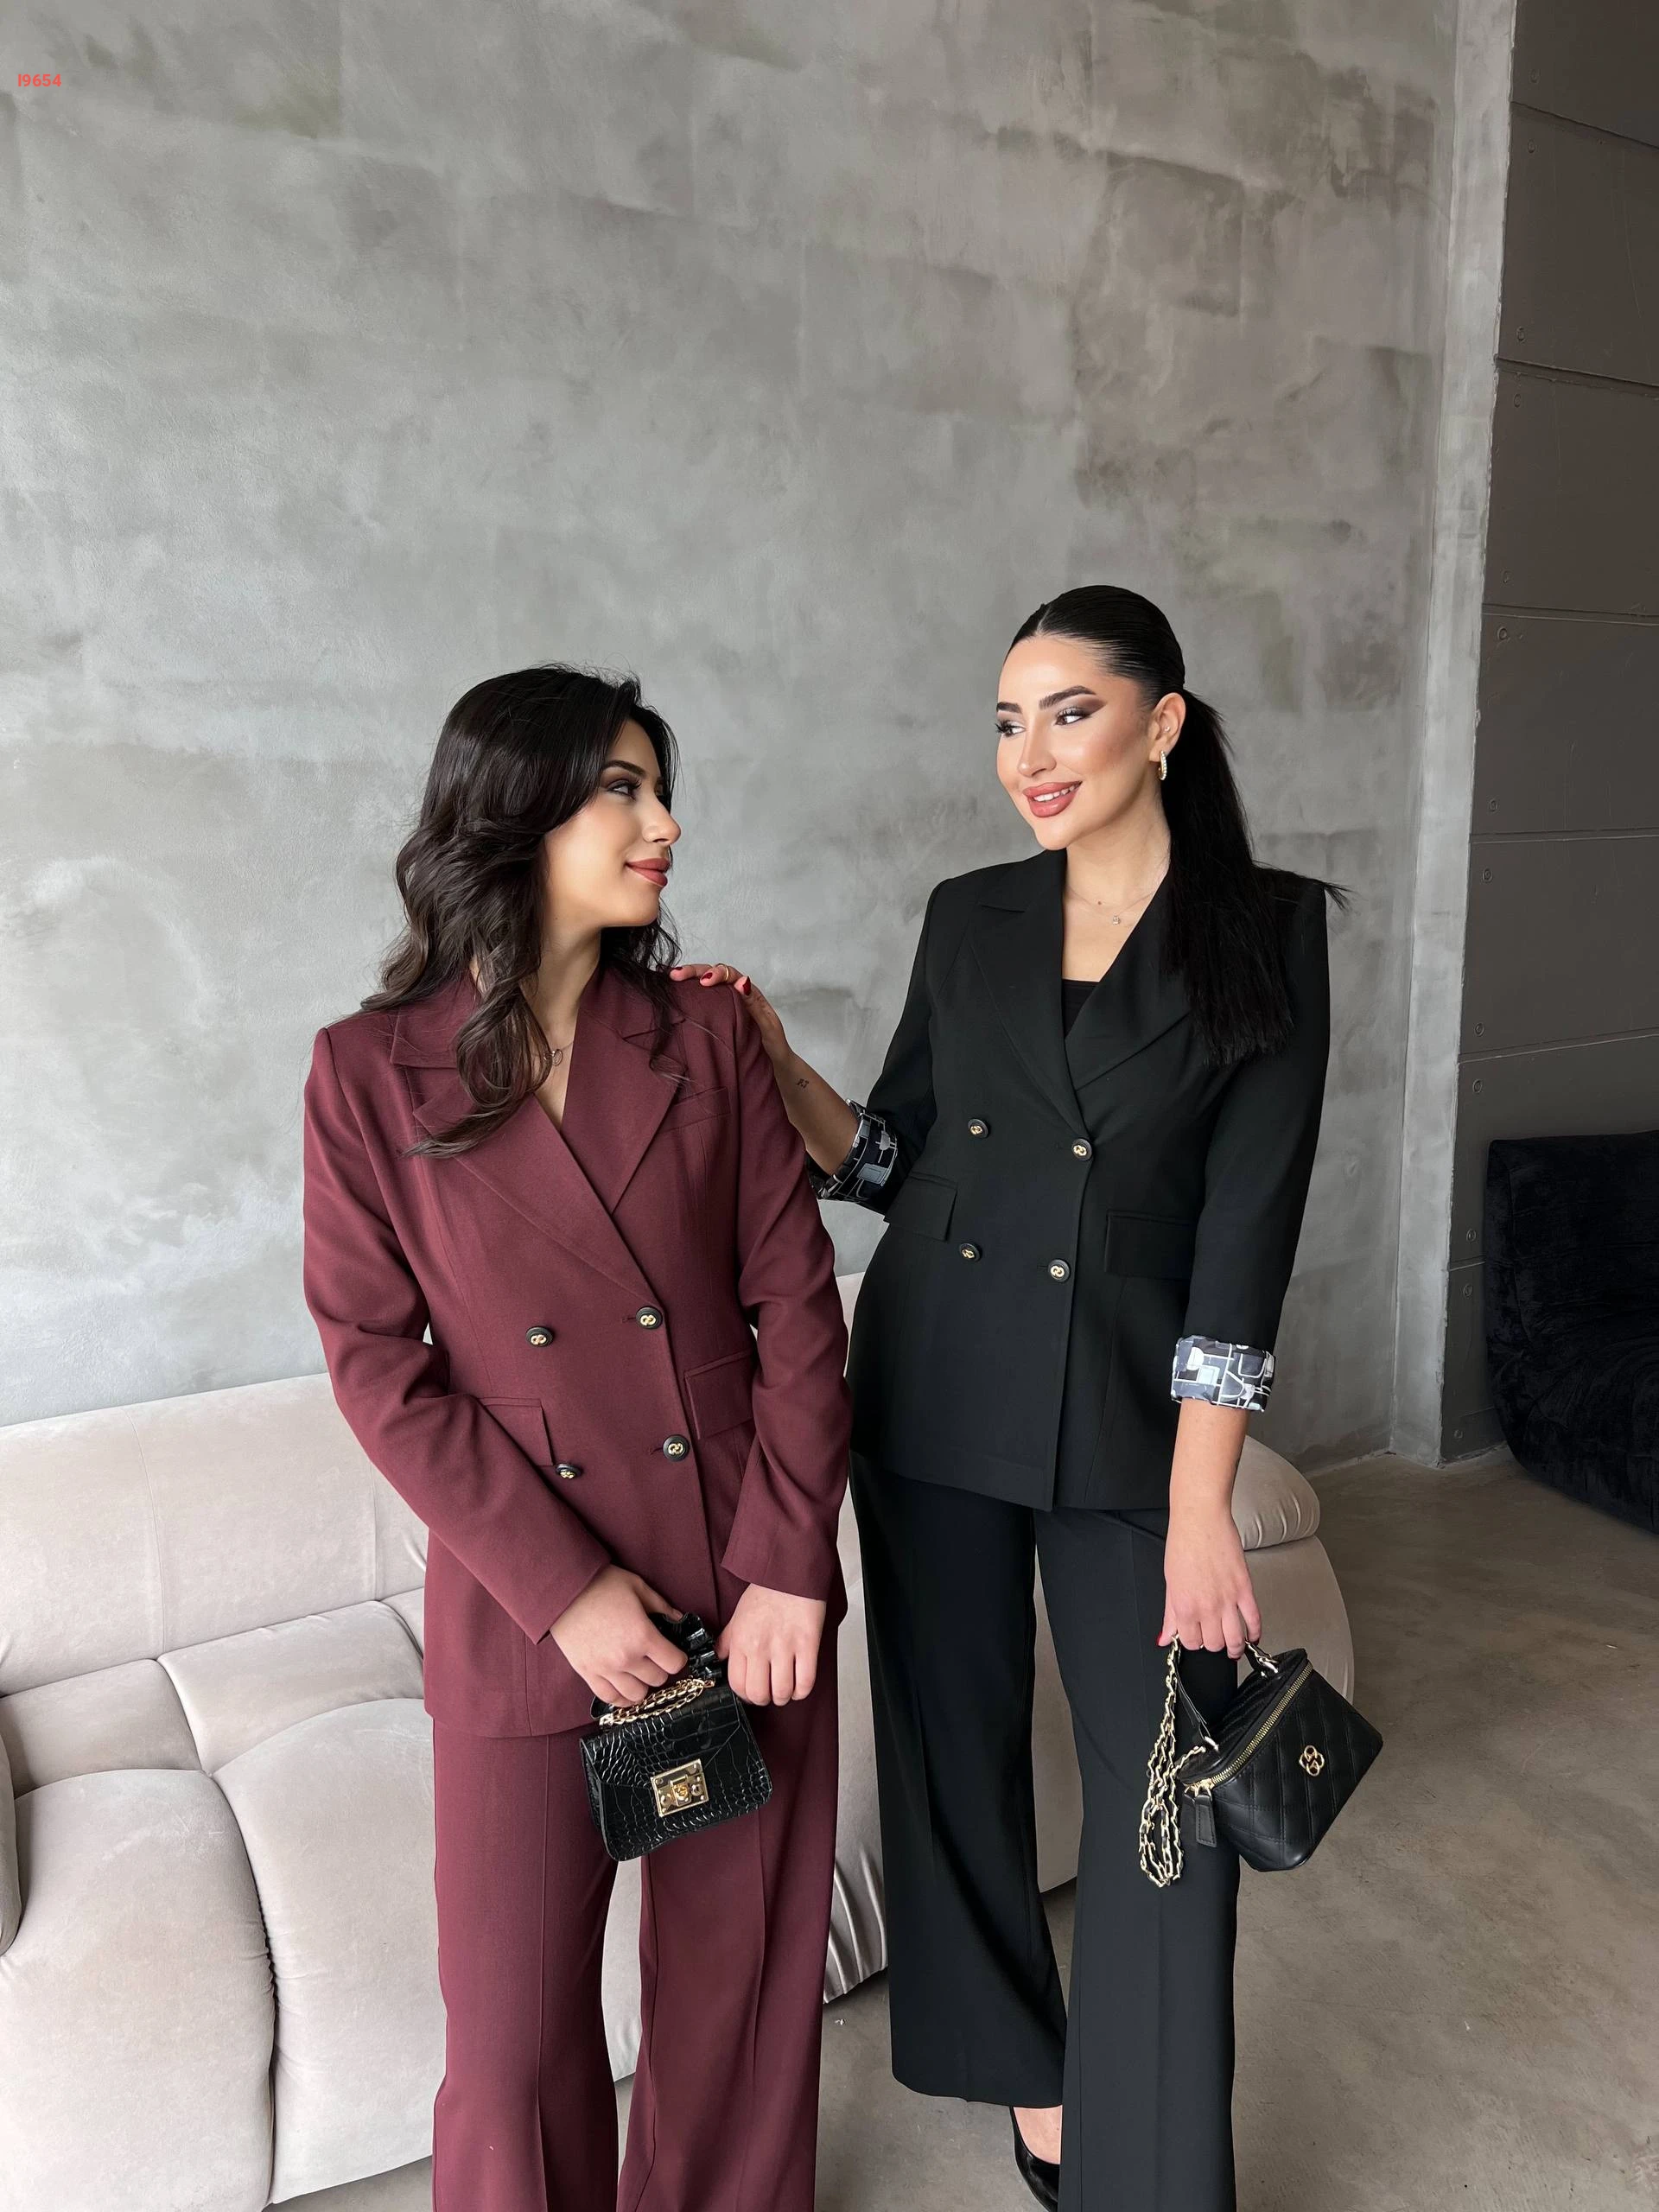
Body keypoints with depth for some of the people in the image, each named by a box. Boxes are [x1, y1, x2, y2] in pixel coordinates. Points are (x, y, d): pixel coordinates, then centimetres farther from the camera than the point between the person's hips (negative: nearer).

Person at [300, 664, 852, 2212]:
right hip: (523, 1617, -2)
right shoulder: (370, 1070, -5)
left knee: (739, 1977, 17)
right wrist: (565, 1588, -11)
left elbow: (797, 1304, 0)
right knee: (516, 2024, 9)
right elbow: (379, 1367, -6)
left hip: (749, 1597, 3)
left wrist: (785, 1566, -8)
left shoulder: (704, 1039, 1)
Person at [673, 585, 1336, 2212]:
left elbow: (1247, 1221, -11)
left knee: (1168, 1787, 2)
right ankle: (1023, 2069, 42)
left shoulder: (1267, 930, -5)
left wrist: (1199, 1506, -14)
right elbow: (892, 1158, 9)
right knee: (953, 1745, 15)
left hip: (1127, 1423, -3)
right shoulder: (968, 920, 4)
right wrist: (779, 1065, -9)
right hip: (933, 1401, 3)